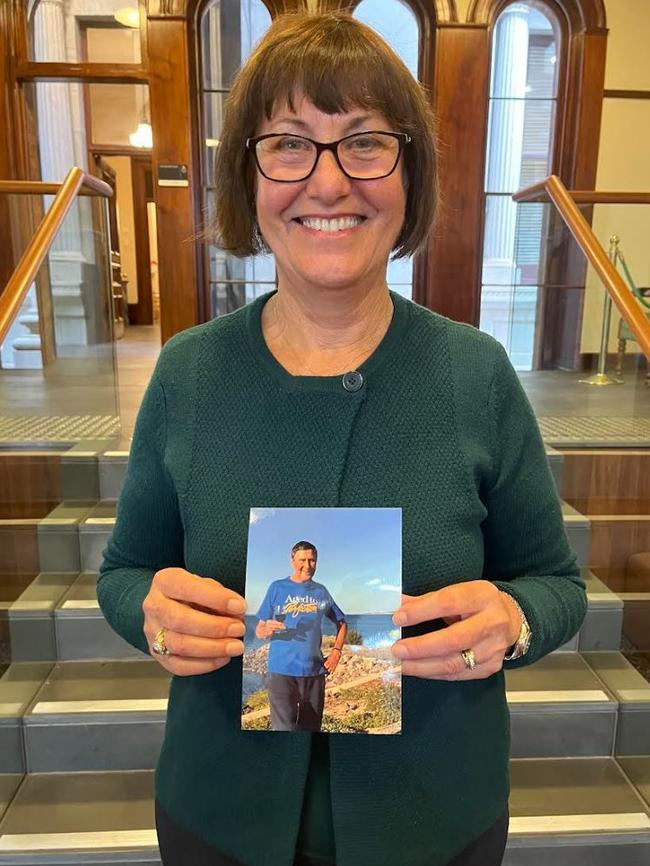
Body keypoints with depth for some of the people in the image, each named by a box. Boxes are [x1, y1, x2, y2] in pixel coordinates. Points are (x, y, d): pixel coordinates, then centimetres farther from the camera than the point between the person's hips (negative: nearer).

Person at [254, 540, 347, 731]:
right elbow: (258, 630, 2)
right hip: (282, 671, -3)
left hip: (315, 671, 4)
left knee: (311, 728, 12)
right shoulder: (277, 588, 1)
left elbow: (341, 623, 20)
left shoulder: (321, 591, 10)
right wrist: (267, 629, -21)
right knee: (284, 728, -12)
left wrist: (337, 651, 4)